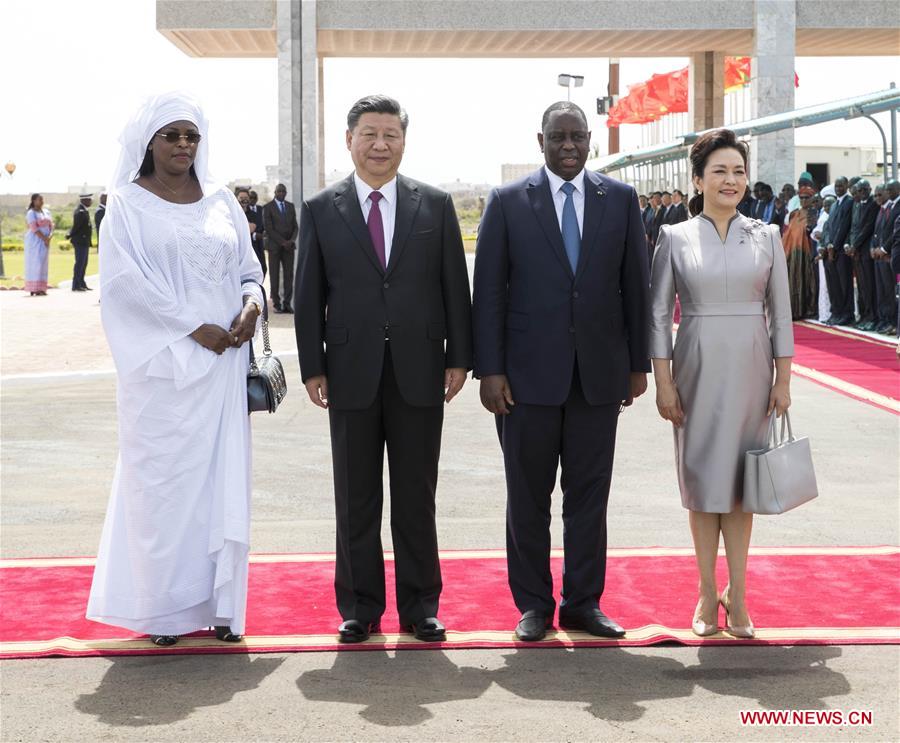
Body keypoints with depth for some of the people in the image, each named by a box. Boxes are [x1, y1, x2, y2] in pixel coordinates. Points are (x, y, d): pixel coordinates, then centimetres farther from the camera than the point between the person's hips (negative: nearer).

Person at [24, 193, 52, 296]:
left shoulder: (46, 211, 14)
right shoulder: (31, 213, -8)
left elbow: (51, 225, 10)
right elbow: (34, 228, -16)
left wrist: (50, 236, -9)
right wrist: (44, 239, -18)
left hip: (45, 241, 7)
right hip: (35, 240, -7)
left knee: (43, 263, 4)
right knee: (35, 263, -10)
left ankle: (41, 289, 4)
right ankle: (33, 289, -12)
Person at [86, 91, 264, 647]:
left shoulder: (222, 201, 12)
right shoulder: (128, 202, 2)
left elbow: (249, 268, 15)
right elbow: (126, 278, -8)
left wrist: (252, 301, -8)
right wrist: (194, 328, -15)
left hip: (223, 361, 3)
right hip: (163, 362, -3)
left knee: (221, 477, 4)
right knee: (162, 480, -1)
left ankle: (219, 602, 10)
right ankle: (163, 606, 6)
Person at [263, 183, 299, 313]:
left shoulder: (291, 206, 13)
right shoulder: (268, 208, -1)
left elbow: (295, 226, 11)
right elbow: (269, 229, -8)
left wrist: (292, 240, -7)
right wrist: (282, 242, -13)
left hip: (289, 245, 4)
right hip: (274, 246, -4)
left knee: (289, 274, -1)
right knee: (275, 276, -2)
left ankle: (287, 303, 1)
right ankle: (277, 303, 2)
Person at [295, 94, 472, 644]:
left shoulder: (436, 205, 5)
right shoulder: (321, 210, 4)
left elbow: (455, 285, 5)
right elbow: (309, 295, 3)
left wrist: (459, 357, 0)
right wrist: (313, 367, -2)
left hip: (419, 372, 0)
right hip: (352, 373, 0)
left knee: (417, 497, 7)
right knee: (356, 501, 7)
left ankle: (420, 606, 18)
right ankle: (360, 607, 18)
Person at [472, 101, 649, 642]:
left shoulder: (621, 200, 6)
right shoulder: (508, 202, 0)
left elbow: (635, 286, 8)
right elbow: (489, 291, -2)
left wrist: (639, 364, 5)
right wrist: (489, 369, -8)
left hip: (600, 373, 2)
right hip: (529, 373, -1)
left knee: (590, 495, 8)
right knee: (528, 496, 6)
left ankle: (583, 602, 19)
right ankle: (534, 605, 17)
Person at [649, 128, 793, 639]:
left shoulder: (766, 237, 3)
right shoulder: (676, 238, 0)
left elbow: (781, 314, 5)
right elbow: (659, 314, 0)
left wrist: (784, 381, 1)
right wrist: (664, 383, -5)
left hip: (751, 368, 1)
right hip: (698, 369, -1)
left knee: (740, 479, 5)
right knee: (702, 477, 4)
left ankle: (737, 593, 12)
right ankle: (708, 593, 14)